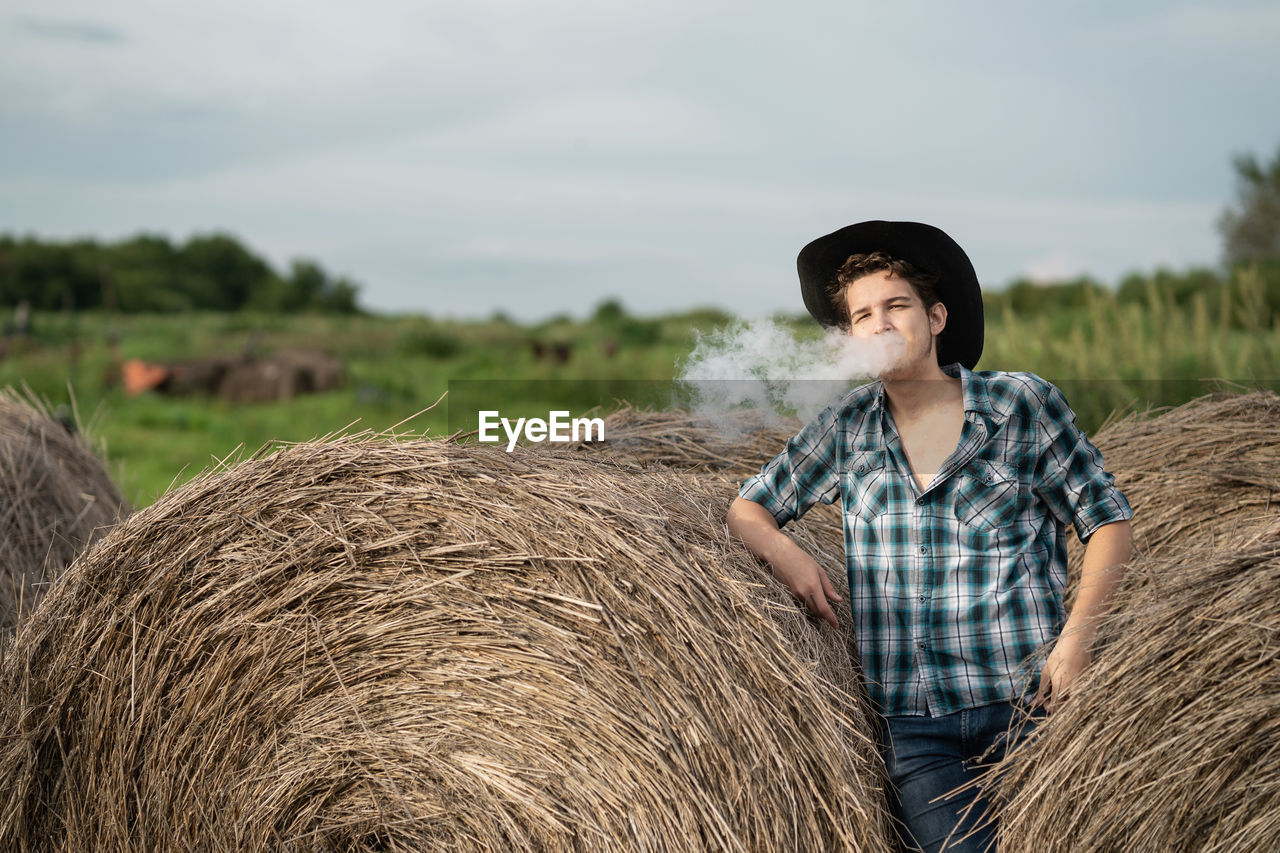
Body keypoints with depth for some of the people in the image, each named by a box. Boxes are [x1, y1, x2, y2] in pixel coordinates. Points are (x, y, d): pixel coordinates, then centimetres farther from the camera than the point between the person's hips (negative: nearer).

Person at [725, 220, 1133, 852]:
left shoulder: (1021, 404, 1)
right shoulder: (848, 428, 8)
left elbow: (1108, 521, 4)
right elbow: (747, 511, 17)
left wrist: (1075, 638, -9)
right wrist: (781, 551, -7)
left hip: (1028, 704, -1)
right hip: (912, 721, 1)